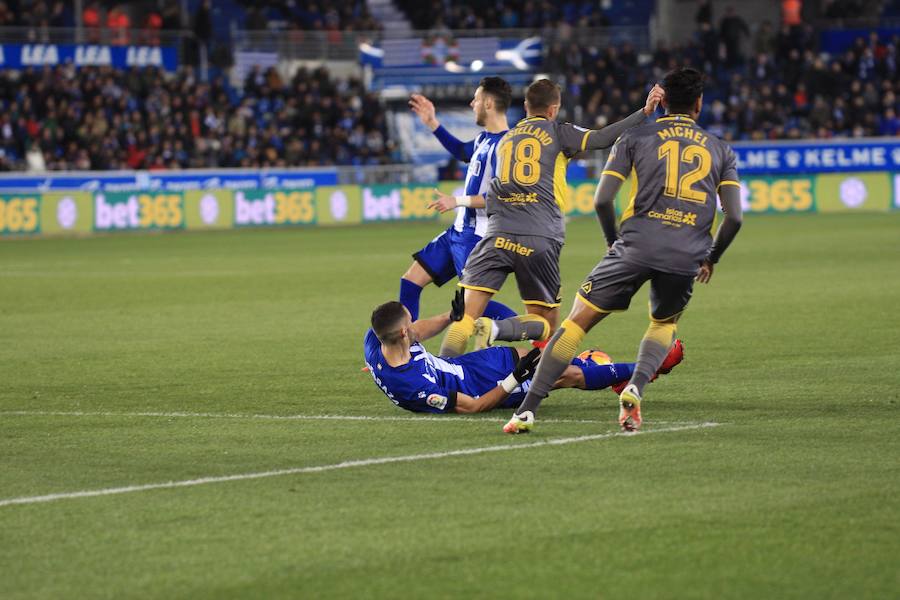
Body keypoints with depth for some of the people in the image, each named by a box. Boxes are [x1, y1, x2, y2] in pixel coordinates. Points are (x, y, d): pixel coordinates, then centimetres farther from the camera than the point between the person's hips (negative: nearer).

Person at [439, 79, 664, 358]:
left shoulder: (505, 139, 24)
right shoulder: (557, 131, 10)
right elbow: (600, 138, -5)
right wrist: (644, 112, -9)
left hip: (499, 232, 3)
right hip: (540, 239, -3)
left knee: (466, 318, -2)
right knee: (545, 324, 7)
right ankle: (496, 329, -21)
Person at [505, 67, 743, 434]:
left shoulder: (635, 138, 10)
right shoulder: (721, 151, 16)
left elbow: (602, 200, 2)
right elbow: (734, 217, 8)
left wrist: (614, 241, 19)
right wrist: (711, 259, 23)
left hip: (636, 248, -2)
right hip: (686, 257, 2)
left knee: (578, 321, 4)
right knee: (664, 324, 29)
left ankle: (527, 410, -5)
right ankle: (635, 389, 0)